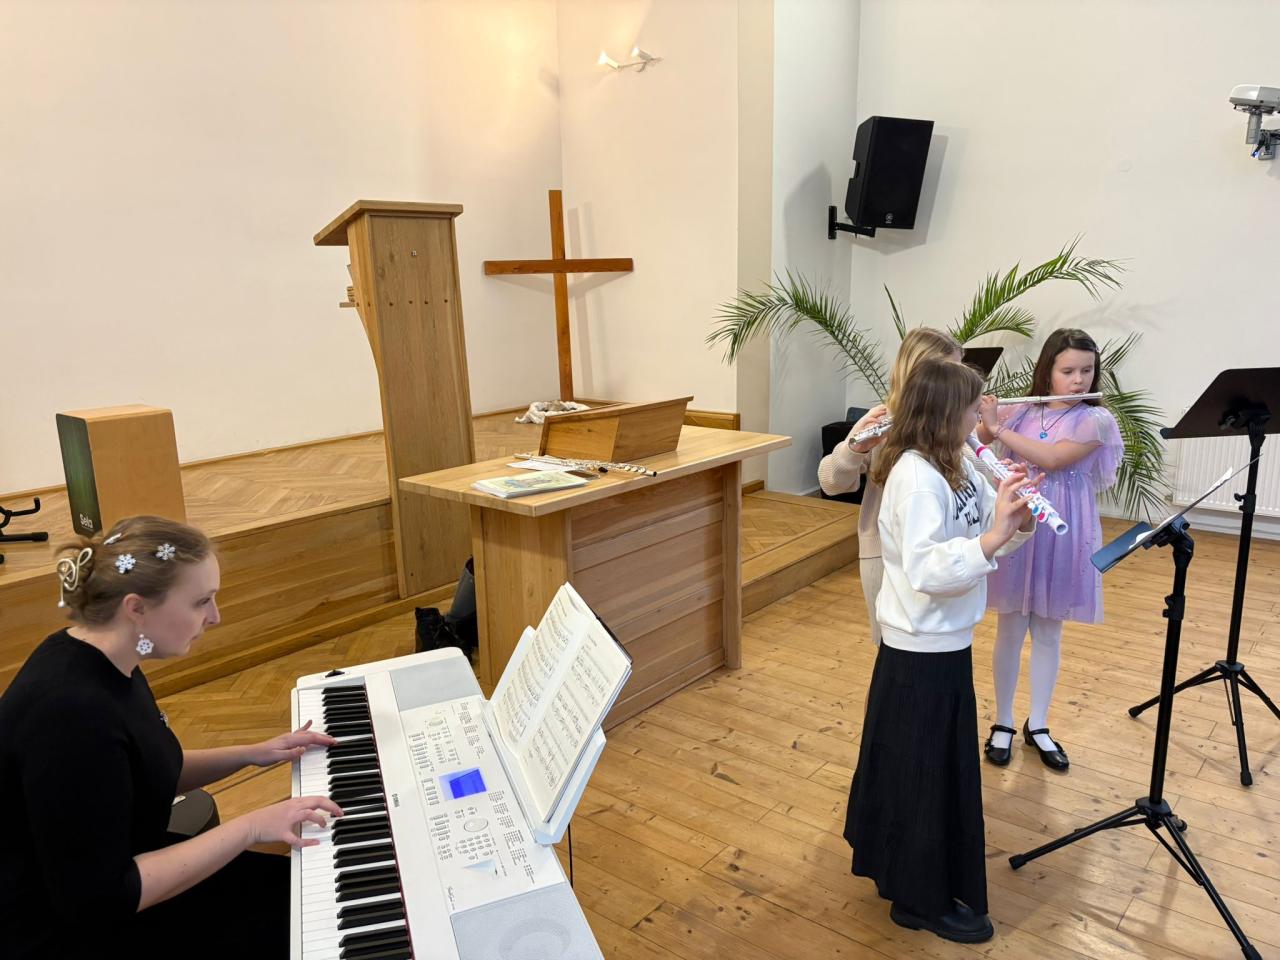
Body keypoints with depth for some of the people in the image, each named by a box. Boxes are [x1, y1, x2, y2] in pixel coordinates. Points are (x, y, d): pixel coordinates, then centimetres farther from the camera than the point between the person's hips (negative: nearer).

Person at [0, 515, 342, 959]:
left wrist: (251, 754, 4)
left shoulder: (108, 665, -3)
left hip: (113, 873, 8)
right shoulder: (71, 712, -32)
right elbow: (99, 898, -29)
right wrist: (251, 826, -26)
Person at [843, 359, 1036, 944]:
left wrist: (1018, 517, -12)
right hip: (923, 648, -9)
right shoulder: (916, 475, -23)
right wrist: (993, 535, -39)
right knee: (926, 772, 6)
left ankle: (895, 862, 44)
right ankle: (924, 900, 25)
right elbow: (925, 571, -32)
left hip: (942, 641, 9)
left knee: (939, 761, 24)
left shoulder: (954, 467, 5)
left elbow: (993, 534, 7)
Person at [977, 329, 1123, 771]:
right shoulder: (1020, 412, 1)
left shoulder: (1096, 420, -7)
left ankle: (1037, 726, 28)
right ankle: (1002, 723, 24)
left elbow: (1052, 459, -22)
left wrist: (996, 428, -19)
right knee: (1011, 630, 9)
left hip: (1061, 538, -1)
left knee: (1049, 633, 12)